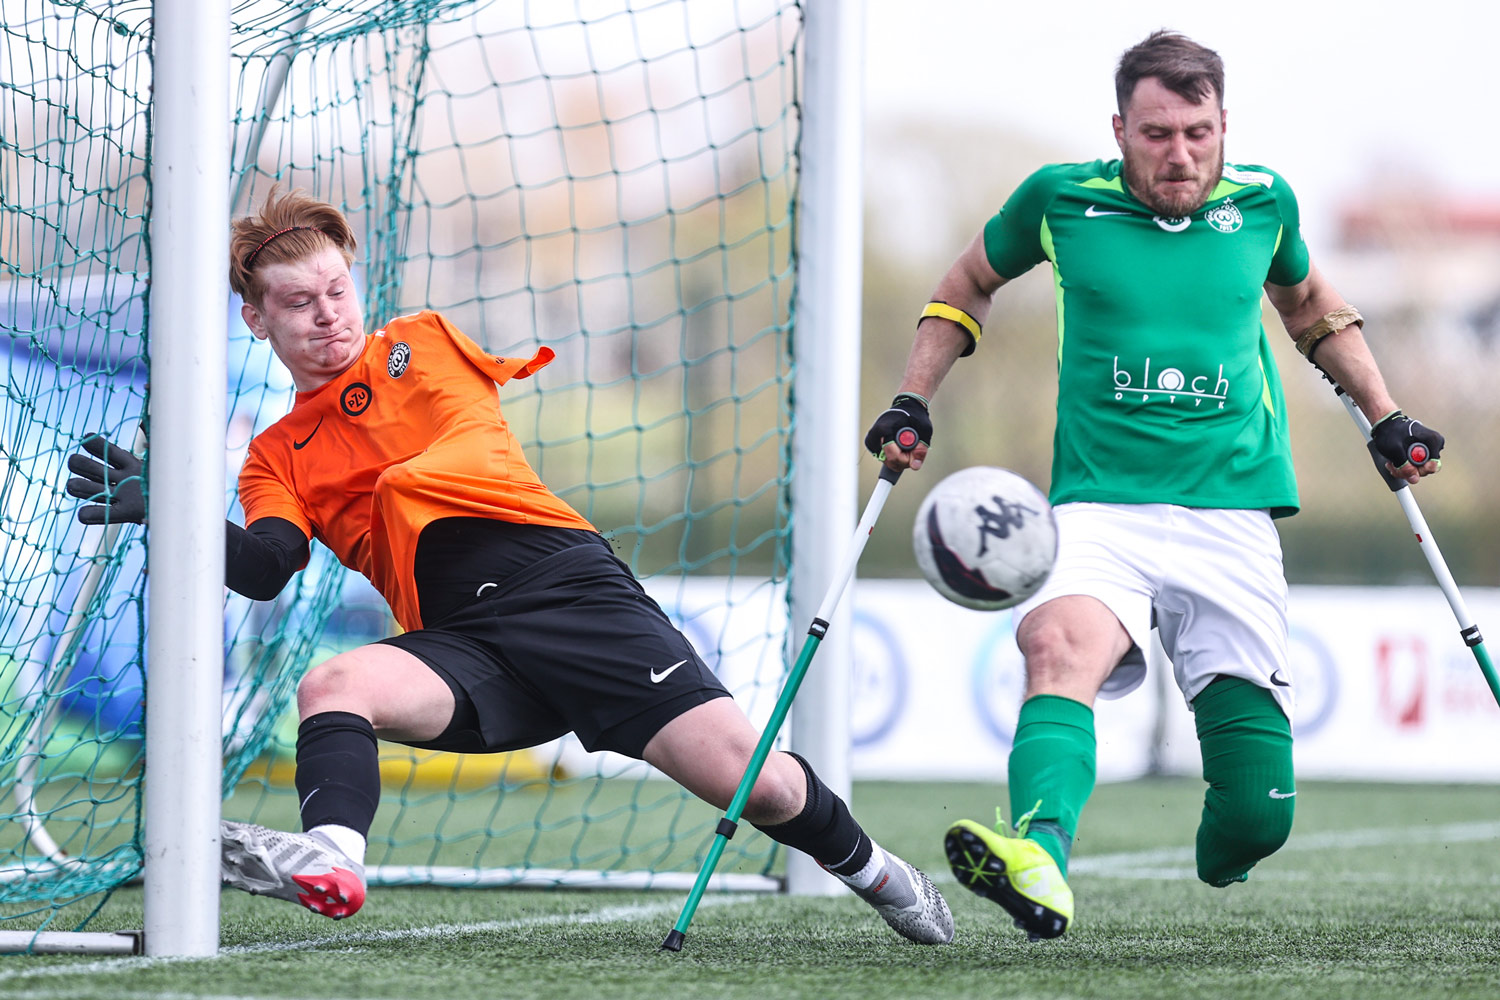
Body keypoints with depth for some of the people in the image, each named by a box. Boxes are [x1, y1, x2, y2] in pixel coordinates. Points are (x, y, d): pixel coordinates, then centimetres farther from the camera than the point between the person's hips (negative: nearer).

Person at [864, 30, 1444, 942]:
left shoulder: (1262, 203, 6)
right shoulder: (1063, 199, 1)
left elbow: (1310, 303, 28)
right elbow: (971, 284, 21)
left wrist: (1386, 418, 24)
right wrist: (913, 402, 11)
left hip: (1234, 517, 1)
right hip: (1100, 508, -1)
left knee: (1259, 815, -5)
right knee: (1061, 647, -36)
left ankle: (1219, 864, 31)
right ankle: (1041, 860, -58)